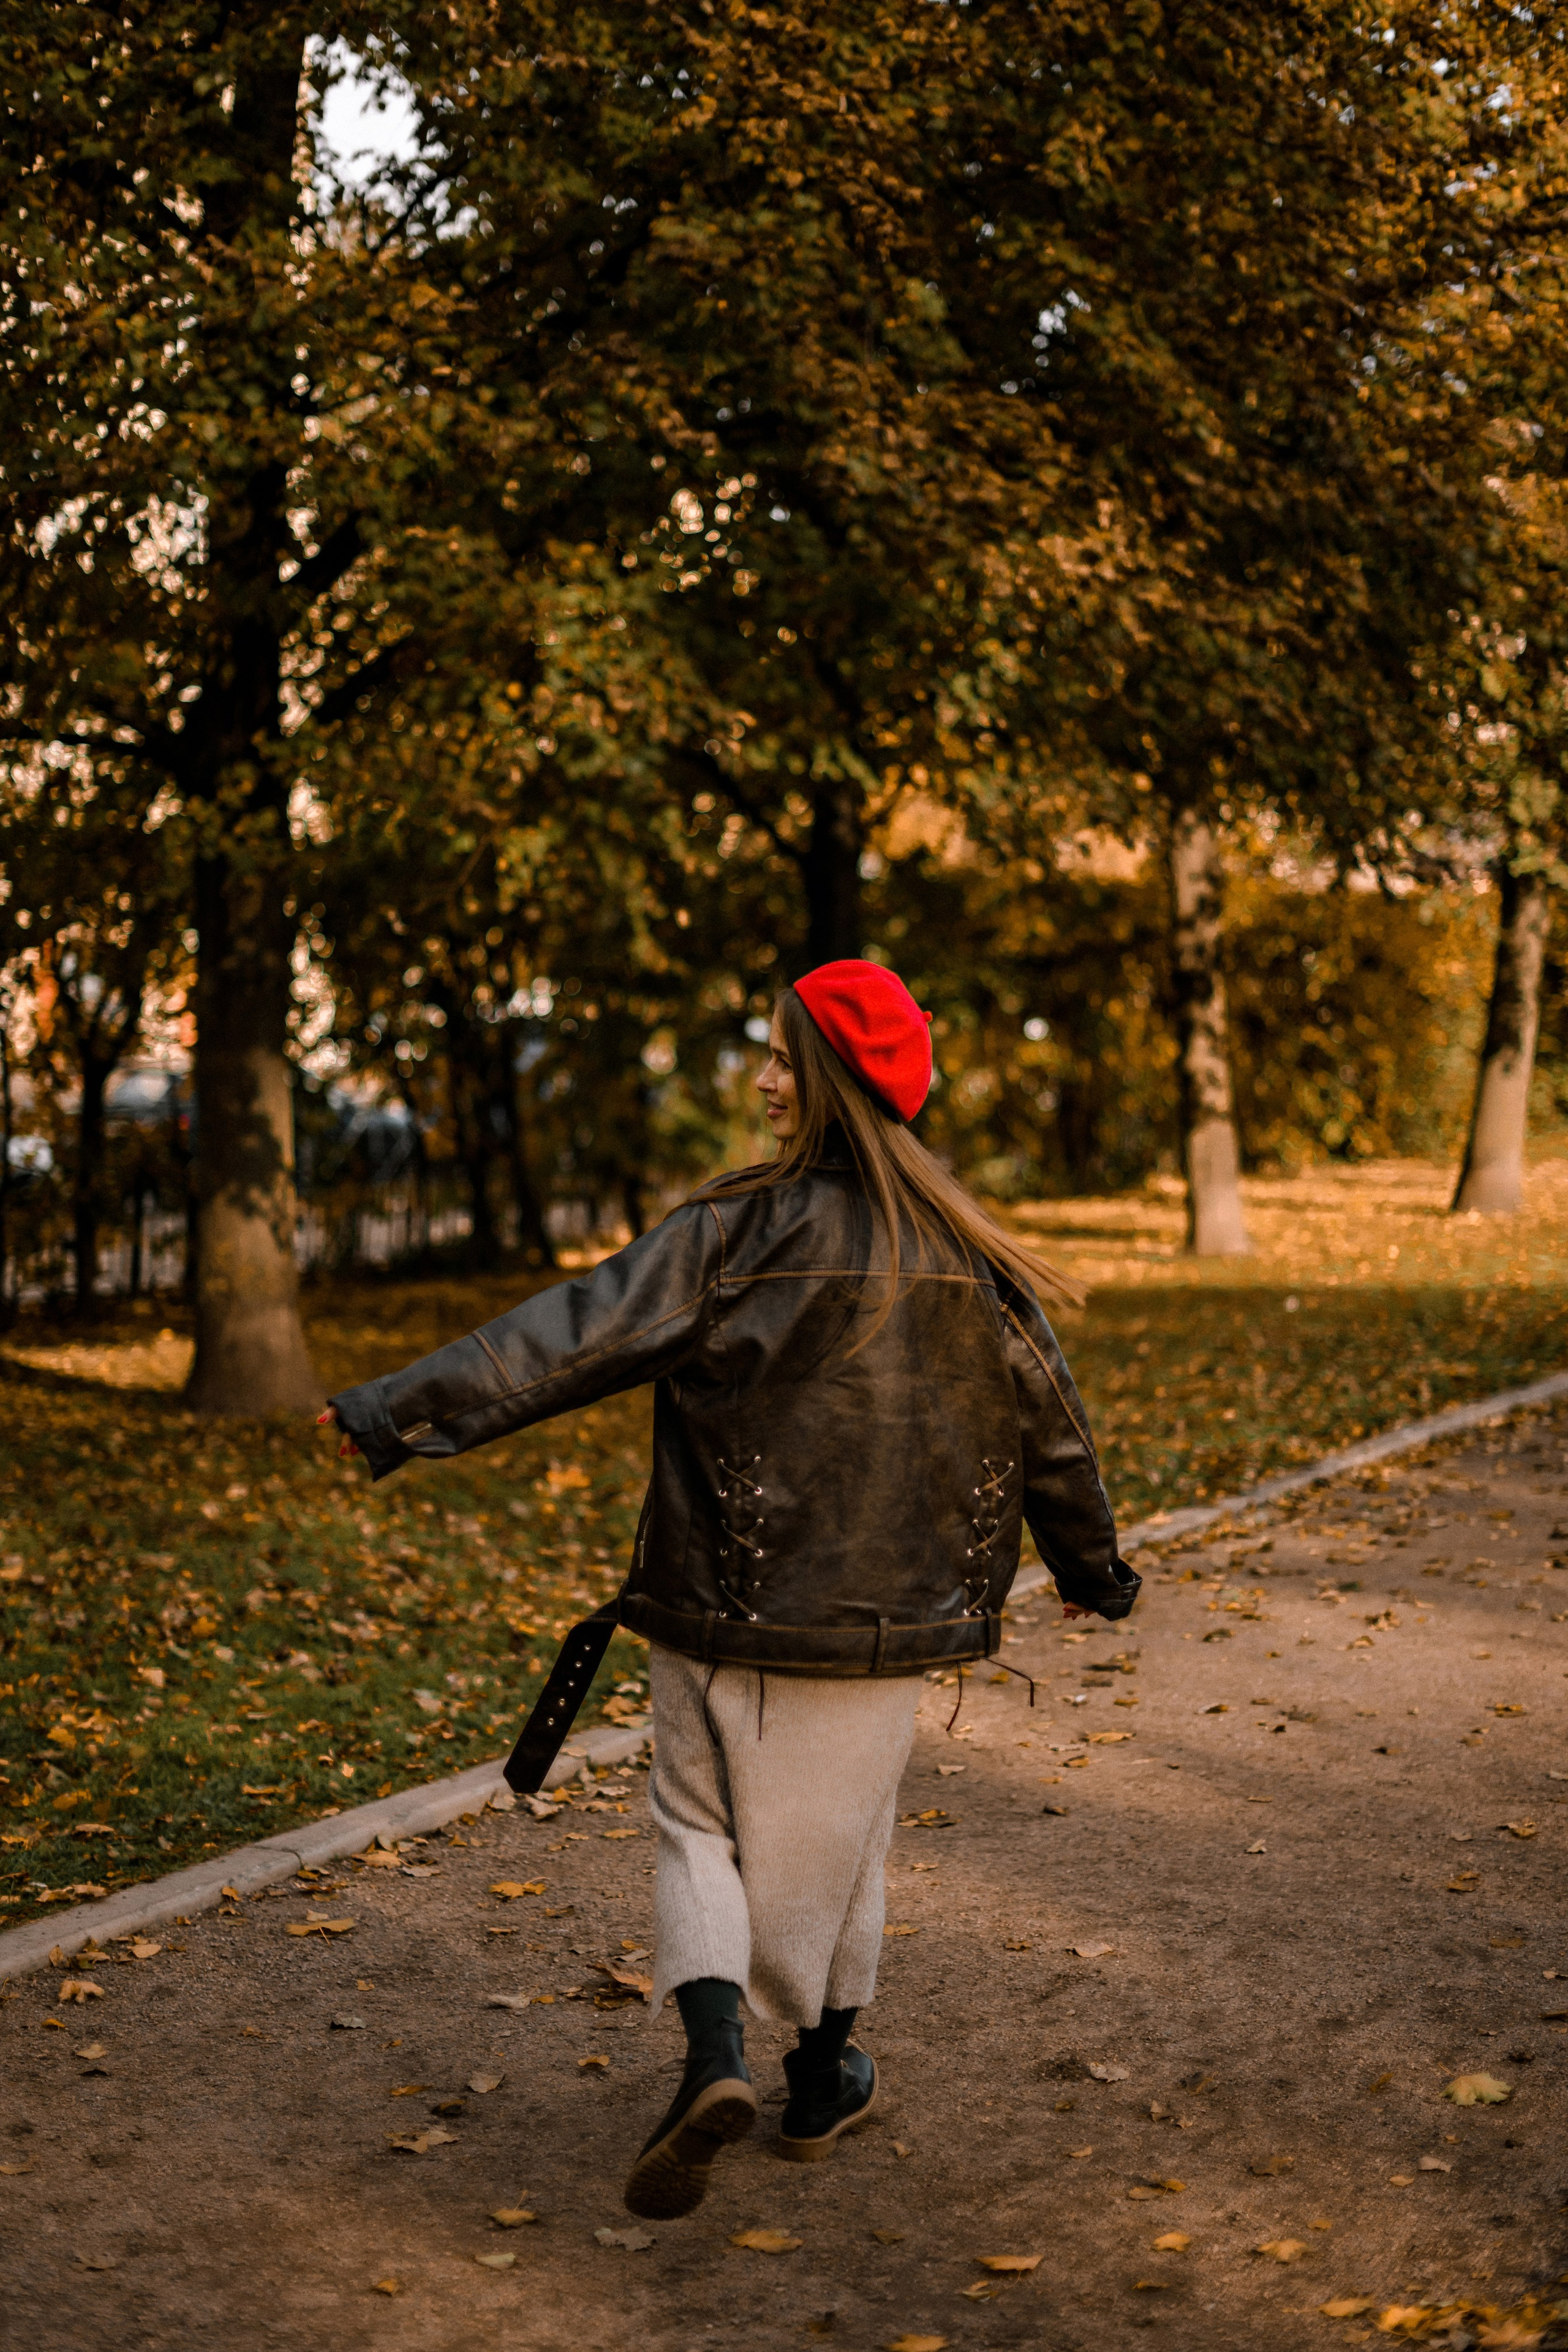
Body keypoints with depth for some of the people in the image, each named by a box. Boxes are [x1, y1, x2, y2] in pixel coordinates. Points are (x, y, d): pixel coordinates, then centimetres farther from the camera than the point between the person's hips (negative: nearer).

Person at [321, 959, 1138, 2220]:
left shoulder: (737, 1234, -14)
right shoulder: (960, 1250, 0)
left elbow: (572, 1335, -21)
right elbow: (1046, 1418, 9)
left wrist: (403, 1409, -19)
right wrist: (1094, 1566, 24)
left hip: (728, 1607, -3)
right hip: (880, 1611, 3)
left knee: (705, 1826, 11)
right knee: (837, 1835, 19)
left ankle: (716, 2056, -9)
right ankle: (826, 2082, 31)